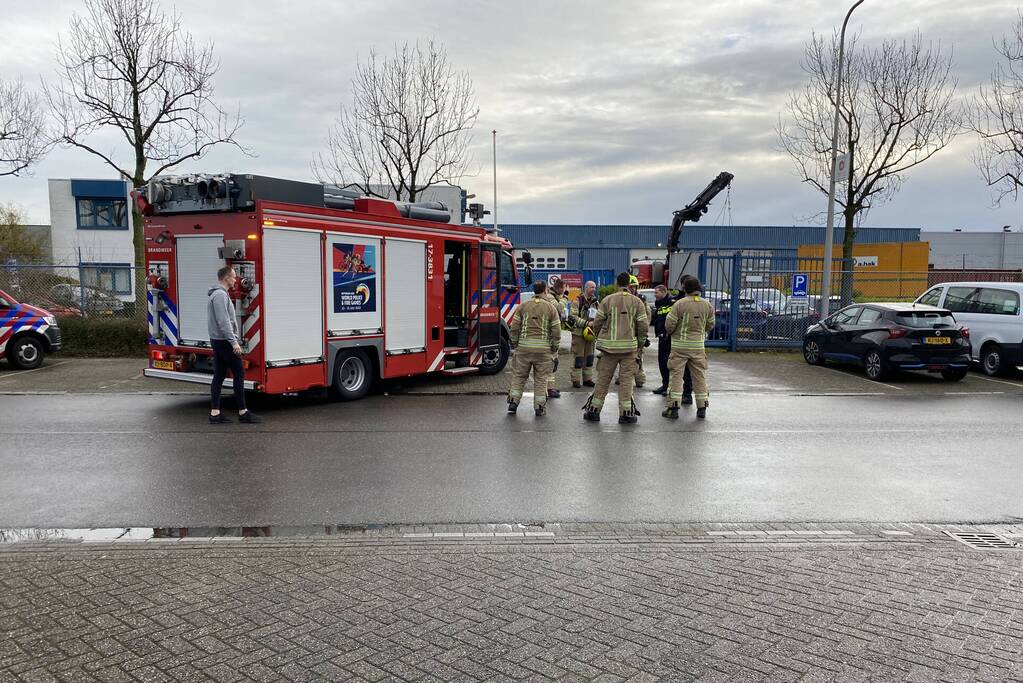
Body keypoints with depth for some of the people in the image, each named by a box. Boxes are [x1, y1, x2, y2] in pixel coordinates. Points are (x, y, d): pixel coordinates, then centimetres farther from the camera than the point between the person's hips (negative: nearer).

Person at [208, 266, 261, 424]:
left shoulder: (218, 294, 18)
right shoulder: (221, 295, -15)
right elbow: (223, 322, -22)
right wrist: (234, 342, -23)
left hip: (217, 341, 10)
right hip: (224, 341, -10)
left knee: (219, 376, 8)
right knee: (239, 374, -5)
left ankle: (215, 413, 8)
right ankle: (243, 412, -2)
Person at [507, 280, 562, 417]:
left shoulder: (523, 306, 3)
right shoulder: (551, 308, 0)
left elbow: (514, 327, 2)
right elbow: (556, 331, -2)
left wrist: (514, 343, 13)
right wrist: (554, 348, 10)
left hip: (524, 346, 1)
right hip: (543, 348, -1)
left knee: (519, 376, 11)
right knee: (540, 378, 7)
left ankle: (513, 402, 9)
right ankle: (539, 407, 8)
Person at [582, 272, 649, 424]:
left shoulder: (607, 300, -1)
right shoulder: (637, 302, 0)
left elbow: (597, 323, 1)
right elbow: (643, 325, -1)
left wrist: (599, 337, 20)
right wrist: (640, 343, 13)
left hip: (609, 345, 1)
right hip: (629, 346, 0)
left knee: (603, 379, 7)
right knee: (626, 380, 5)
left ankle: (593, 410, 12)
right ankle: (626, 413, 5)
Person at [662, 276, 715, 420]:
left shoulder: (679, 304, -14)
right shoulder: (707, 305, 0)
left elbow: (669, 325, -12)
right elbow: (710, 325, 10)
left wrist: (670, 332, 10)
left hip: (680, 344, -4)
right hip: (698, 345, 4)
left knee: (676, 375, 2)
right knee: (700, 376, 11)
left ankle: (673, 407, 1)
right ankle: (702, 408, 16)